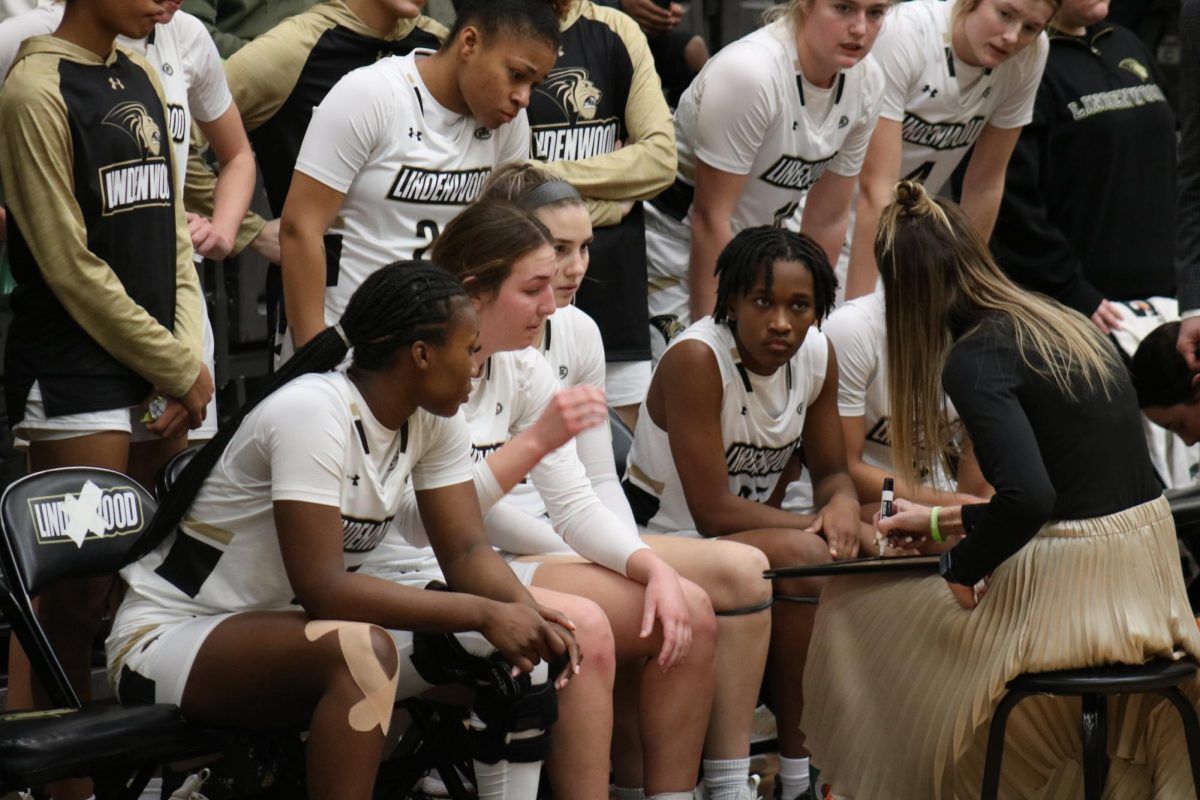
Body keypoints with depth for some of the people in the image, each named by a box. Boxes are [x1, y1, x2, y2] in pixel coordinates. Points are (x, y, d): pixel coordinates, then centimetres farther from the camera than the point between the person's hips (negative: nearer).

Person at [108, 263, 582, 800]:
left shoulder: (432, 417, -1)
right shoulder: (312, 412, -26)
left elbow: (466, 550, -1)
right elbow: (322, 588, -32)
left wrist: (528, 614, -23)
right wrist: (484, 613, -32)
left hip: (290, 629, 9)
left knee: (515, 644, -6)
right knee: (361, 650, -38)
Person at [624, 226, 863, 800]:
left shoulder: (816, 355, -2)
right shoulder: (697, 359, -23)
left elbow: (830, 471, 8)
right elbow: (713, 511, -24)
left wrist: (843, 506, -16)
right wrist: (819, 528, -21)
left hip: (751, 537, 7)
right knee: (807, 558, -30)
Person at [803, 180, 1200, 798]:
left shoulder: (975, 359, -13)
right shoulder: (1067, 326, 13)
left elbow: (1028, 498, -26)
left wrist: (959, 570, -9)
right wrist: (941, 523, 29)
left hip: (1070, 593, -8)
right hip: (1148, 578, 9)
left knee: (852, 604, 13)